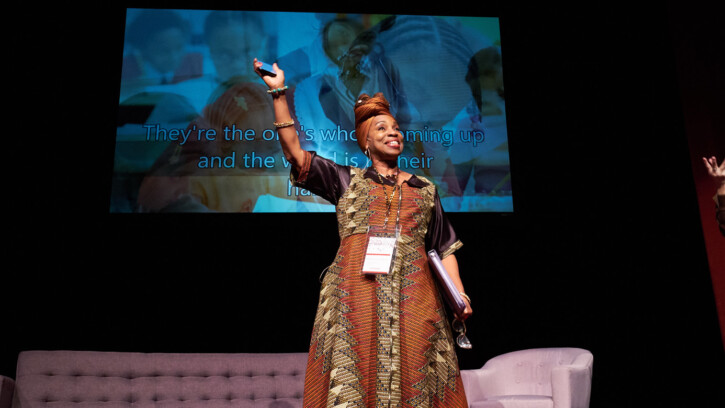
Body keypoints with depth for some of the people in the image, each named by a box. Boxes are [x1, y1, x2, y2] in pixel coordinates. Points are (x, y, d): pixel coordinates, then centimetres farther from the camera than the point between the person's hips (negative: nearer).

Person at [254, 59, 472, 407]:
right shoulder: (346, 180, 16)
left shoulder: (424, 189, 21)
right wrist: (279, 93, 5)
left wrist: (460, 295, 5)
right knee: (355, 375, -6)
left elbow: (444, 247, 18)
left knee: (414, 374, -3)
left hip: (412, 290, 2)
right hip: (356, 287, -1)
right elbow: (294, 152, 9)